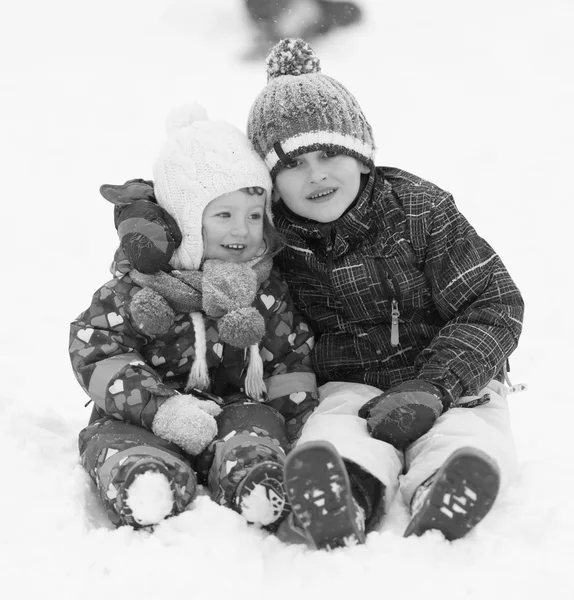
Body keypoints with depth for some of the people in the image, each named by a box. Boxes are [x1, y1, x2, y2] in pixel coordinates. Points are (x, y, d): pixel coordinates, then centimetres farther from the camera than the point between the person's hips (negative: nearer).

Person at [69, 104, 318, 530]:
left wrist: (299, 418, 6)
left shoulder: (268, 289, 12)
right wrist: (160, 406, -20)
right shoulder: (140, 286, -3)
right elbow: (95, 349, -8)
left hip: (240, 405, 2)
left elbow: (294, 355, 21)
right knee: (151, 487, -37)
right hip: (143, 421, -2)